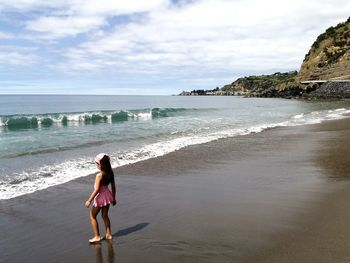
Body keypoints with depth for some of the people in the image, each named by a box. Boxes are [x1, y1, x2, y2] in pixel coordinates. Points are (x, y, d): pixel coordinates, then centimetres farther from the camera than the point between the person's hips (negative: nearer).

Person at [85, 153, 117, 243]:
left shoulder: (99, 175, -23)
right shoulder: (110, 173, -3)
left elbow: (97, 190, -23)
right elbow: (113, 186, 5)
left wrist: (89, 200, -15)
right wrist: (113, 198, 16)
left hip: (100, 197, -7)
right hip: (107, 195, 7)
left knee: (92, 216, 12)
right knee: (105, 216, 22)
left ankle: (97, 236, 14)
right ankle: (108, 234, 28)